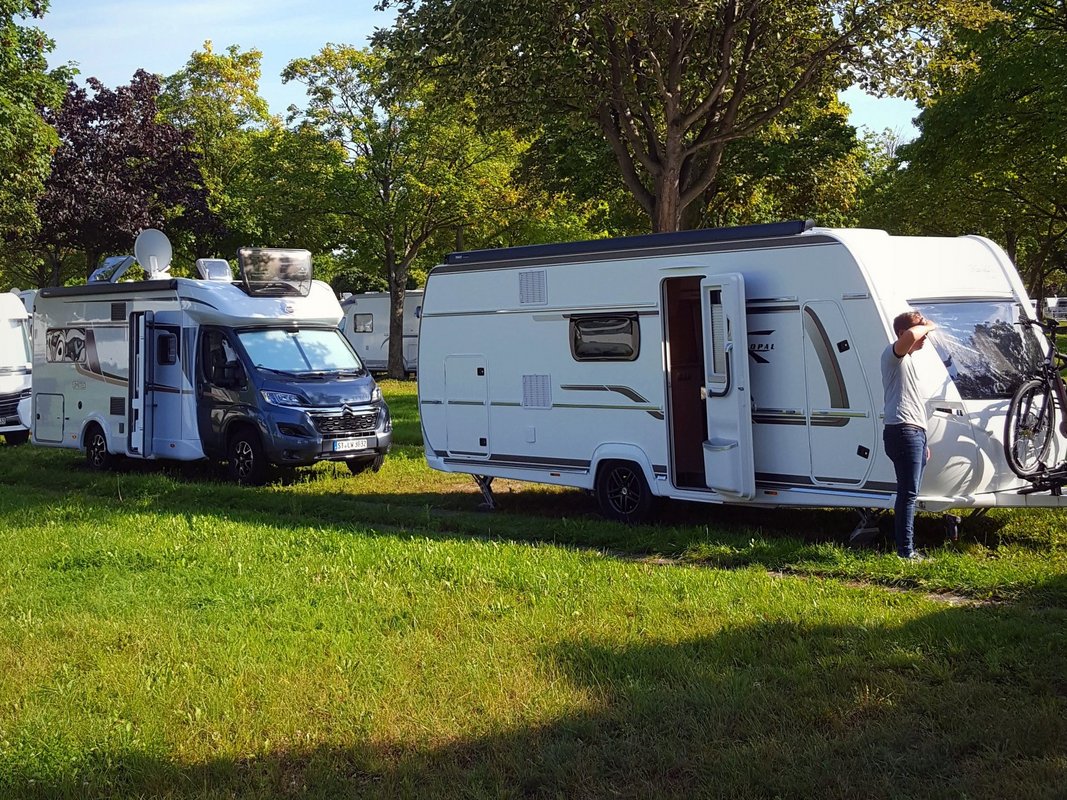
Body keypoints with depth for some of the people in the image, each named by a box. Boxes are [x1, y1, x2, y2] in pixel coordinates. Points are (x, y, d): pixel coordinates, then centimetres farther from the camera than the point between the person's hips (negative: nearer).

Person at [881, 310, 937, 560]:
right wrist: (927, 326, -10)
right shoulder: (893, 354, -6)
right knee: (908, 493, -12)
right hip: (903, 431, -10)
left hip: (915, 432, 10)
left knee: (909, 494, 12)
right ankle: (905, 550, -13)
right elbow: (910, 335, -32)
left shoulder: (908, 361, 25)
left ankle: (907, 548, 17)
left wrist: (922, 442, 27)